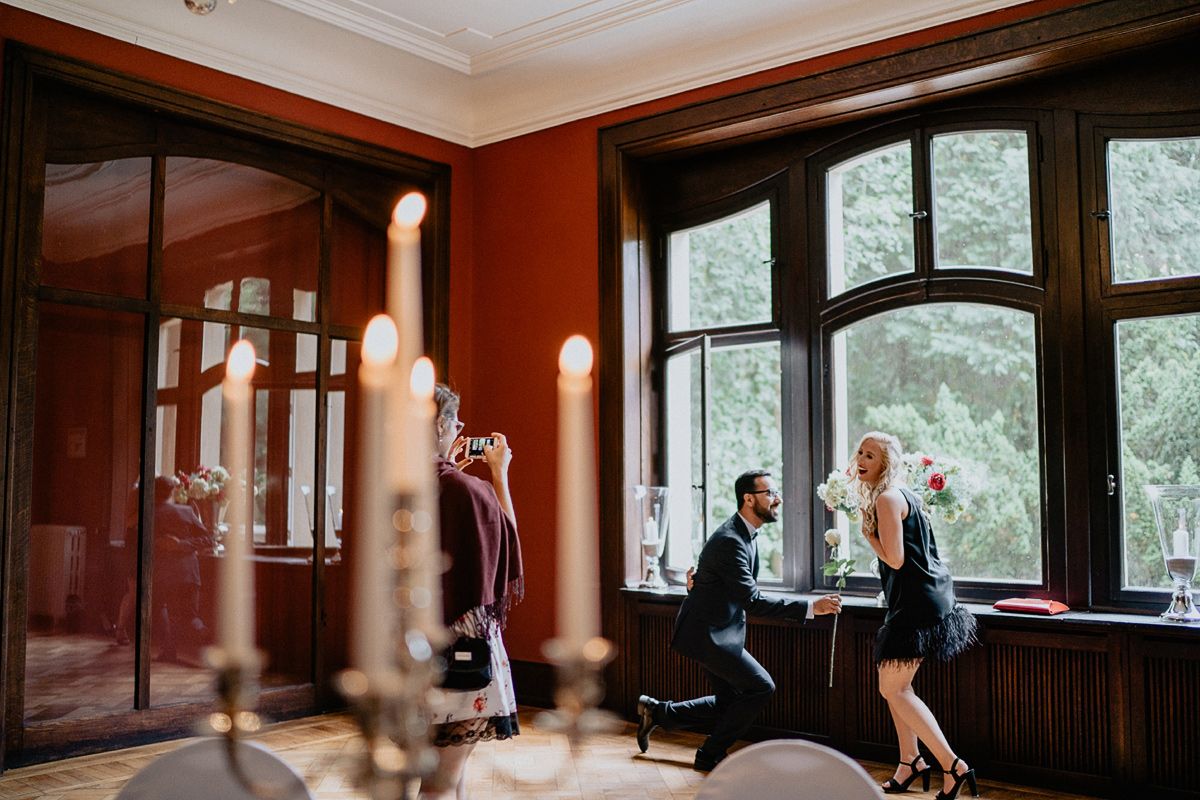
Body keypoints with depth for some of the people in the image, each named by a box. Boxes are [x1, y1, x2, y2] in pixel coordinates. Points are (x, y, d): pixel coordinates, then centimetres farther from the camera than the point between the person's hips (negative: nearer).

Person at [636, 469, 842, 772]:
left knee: (728, 703, 13)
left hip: (717, 630, 10)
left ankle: (656, 712, 25)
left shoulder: (746, 533, 6)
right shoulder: (730, 541, -25)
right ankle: (710, 755, 5)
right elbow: (752, 601, -30)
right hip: (705, 632, -10)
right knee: (761, 688, -9)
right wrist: (811, 607, -31)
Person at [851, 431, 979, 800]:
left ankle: (954, 765, -5)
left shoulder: (887, 498, -16)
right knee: (895, 683, 17)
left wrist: (867, 533, -8)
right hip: (924, 597, 10)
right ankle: (910, 762, 26)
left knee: (892, 688, -5)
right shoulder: (902, 494, 15)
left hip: (918, 602, -10)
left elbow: (894, 559, -20)